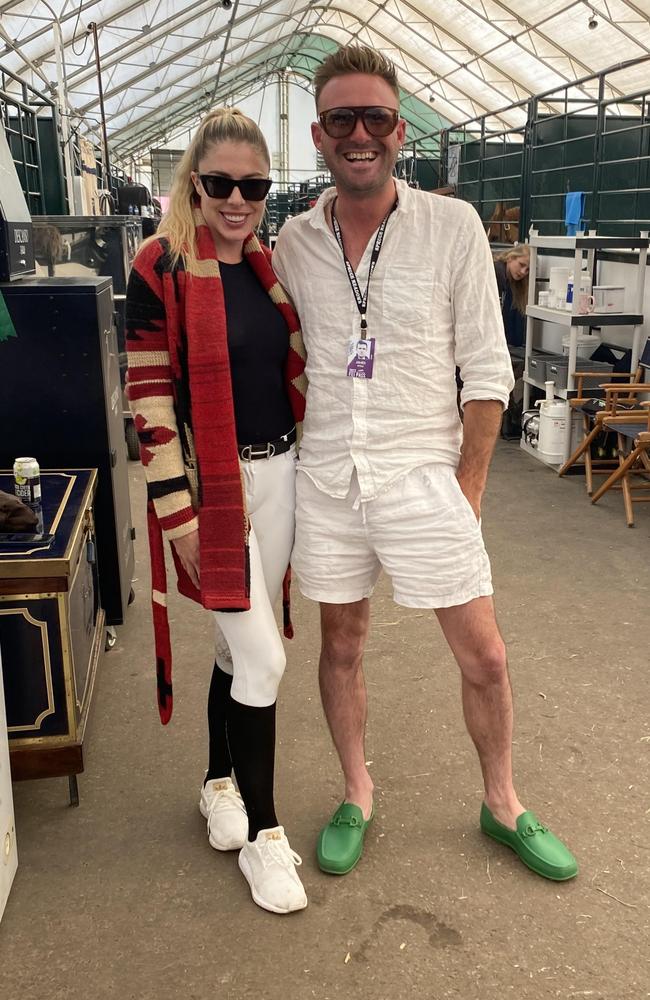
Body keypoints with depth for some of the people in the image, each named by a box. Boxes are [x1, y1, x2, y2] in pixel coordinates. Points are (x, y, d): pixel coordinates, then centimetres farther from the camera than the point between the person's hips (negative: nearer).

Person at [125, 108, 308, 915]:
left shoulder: (272, 267, 8)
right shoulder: (162, 268, -10)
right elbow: (149, 397, -13)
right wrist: (177, 509, -15)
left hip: (277, 473, 6)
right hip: (213, 483, -6)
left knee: (239, 643, 17)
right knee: (264, 660, -5)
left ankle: (220, 781, 38)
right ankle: (262, 832, 14)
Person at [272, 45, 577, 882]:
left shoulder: (453, 226, -6)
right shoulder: (294, 243, 3)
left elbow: (487, 369, -5)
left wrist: (466, 488, -7)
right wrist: (286, 461, 6)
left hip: (424, 475, -2)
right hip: (326, 478, 3)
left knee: (484, 657, 6)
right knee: (341, 645, 15)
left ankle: (502, 806, 31)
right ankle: (356, 798, 36)